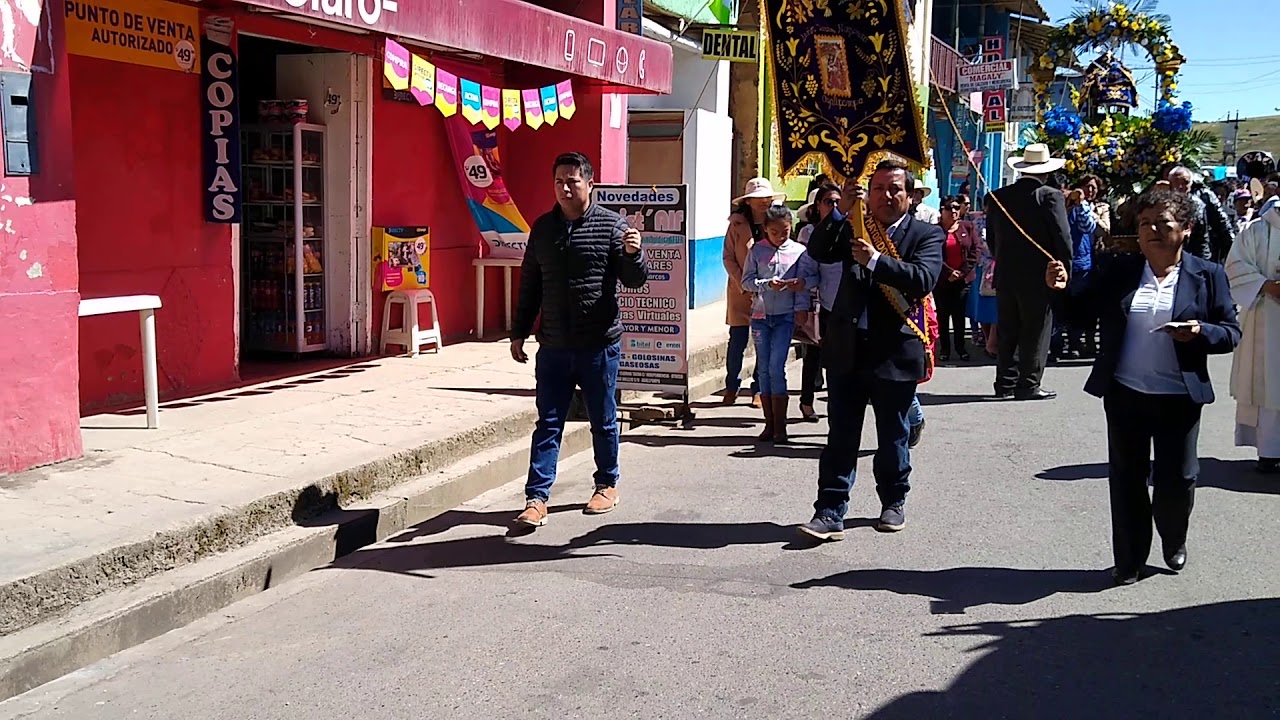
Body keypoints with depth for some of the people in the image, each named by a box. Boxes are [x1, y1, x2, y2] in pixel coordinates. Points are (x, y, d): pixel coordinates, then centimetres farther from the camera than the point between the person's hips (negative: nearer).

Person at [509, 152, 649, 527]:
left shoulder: (611, 224, -4)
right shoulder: (543, 227, 8)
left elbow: (635, 280, -6)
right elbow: (530, 285, 14)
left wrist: (632, 253, -27)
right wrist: (519, 333, 13)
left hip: (599, 345, -3)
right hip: (553, 346, 3)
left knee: (603, 421, 10)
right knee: (548, 422, 2)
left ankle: (607, 485, 27)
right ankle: (536, 497, 3)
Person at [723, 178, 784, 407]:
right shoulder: (737, 223, 1)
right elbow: (728, 257, 0)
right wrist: (743, 284, -11)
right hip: (741, 292, -1)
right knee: (737, 341, 2)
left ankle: (759, 390, 15)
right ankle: (731, 387, 19)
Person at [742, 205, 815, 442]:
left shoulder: (799, 251, 2)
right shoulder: (757, 251, 3)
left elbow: (806, 282, 4)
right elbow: (747, 281, 0)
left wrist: (801, 308, -6)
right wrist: (768, 284, -14)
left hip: (785, 316, -2)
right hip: (760, 315, 2)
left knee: (776, 367, -9)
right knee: (764, 369, 4)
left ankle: (780, 426, -3)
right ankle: (770, 424, 12)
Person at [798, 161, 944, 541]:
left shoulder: (927, 234, 0)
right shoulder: (854, 228, 10)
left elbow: (923, 278, -17)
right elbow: (818, 252, -5)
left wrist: (875, 260, -26)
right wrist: (839, 211, -17)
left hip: (895, 352, -2)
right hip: (847, 350, 2)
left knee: (893, 436, 13)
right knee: (841, 436, 2)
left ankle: (894, 502, 33)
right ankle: (830, 512, 4)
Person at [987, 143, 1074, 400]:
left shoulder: (999, 196, 5)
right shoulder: (1050, 196, -10)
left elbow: (991, 237, 11)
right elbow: (1063, 239, -12)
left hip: (1005, 275, 5)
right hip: (1038, 276, -5)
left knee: (1008, 333, 12)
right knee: (1034, 334, 2)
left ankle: (1005, 382, 15)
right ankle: (1028, 385, 3)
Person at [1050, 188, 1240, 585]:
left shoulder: (1207, 275, 0)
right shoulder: (1119, 272, 4)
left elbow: (1231, 332, 1)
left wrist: (1200, 332, -19)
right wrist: (1063, 289, -13)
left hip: (1179, 397, -1)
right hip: (1125, 393, 1)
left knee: (1177, 479, 7)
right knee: (1127, 478, 8)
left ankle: (1174, 542, 38)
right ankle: (1129, 561, 22)